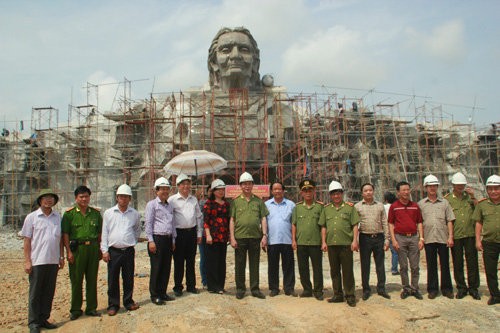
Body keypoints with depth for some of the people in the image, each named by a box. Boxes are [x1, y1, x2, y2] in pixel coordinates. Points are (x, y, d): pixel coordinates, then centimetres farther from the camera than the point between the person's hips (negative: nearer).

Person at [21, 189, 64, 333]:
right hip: (37, 261, -3)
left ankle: (44, 319, 23)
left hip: (53, 261, 4)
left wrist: (62, 257, 9)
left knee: (49, 292, 10)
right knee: (35, 293, 4)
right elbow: (27, 240, -2)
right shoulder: (32, 217, -1)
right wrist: (27, 261, -7)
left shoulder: (58, 217, 8)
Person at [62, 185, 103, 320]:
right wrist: (69, 251, -9)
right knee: (76, 280, 4)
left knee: (92, 279, 8)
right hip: (77, 248, -3)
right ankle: (75, 310, 17)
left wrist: (100, 249, 9)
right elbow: (65, 234, -3)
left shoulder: (96, 213, 9)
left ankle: (91, 308, 19)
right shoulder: (69, 213, -1)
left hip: (93, 248, 3)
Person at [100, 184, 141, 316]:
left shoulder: (135, 214, 4)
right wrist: (104, 250, -3)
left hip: (129, 251, 1)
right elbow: (104, 233, 2)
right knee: (113, 279, 6)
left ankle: (128, 302, 25)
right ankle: (113, 305, 18)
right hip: (113, 251, -1)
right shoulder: (108, 213, 1)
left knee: (129, 279, 10)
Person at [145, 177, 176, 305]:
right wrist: (151, 241, -13)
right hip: (157, 239, -6)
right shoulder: (152, 204, -3)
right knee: (156, 268, -2)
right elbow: (148, 223, -7)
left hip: (168, 239, 7)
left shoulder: (169, 206, 18)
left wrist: (173, 240, 17)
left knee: (166, 268, 10)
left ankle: (163, 293, 21)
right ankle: (154, 295, 8)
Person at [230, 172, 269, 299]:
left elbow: (263, 219, 7)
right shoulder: (236, 201, 5)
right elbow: (232, 220, 2)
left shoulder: (258, 201, 9)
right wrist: (232, 238, -5)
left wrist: (264, 235, -1)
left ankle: (255, 289, 18)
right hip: (240, 237, -1)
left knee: (254, 265, 8)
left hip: (255, 237, 1)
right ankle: (240, 289, 18)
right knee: (240, 265, 6)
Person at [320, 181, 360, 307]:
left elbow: (355, 225, 1)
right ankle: (337, 295, 22)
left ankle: (350, 296, 12)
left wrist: (355, 240, -6)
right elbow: (323, 227, 13)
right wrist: (323, 242, 6)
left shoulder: (350, 207, 3)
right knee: (334, 271, 11)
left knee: (347, 271, 1)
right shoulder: (326, 209, 12)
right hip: (331, 244, 3)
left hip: (346, 244, -3)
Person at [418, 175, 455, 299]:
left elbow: (449, 220, 5)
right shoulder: (421, 204, 7)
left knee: (445, 265, 6)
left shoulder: (444, 203, 9)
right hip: (428, 239, 0)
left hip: (443, 238, 0)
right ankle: (432, 289, 15)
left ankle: (446, 289, 18)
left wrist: (450, 236, -3)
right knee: (431, 266, 6)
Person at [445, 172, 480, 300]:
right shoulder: (447, 199, 2)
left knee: (472, 262, 4)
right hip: (455, 236, -1)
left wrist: (473, 197, -7)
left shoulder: (469, 196, 9)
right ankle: (461, 288, 19)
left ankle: (473, 288, 16)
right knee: (457, 264, 7)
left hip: (470, 234, 1)